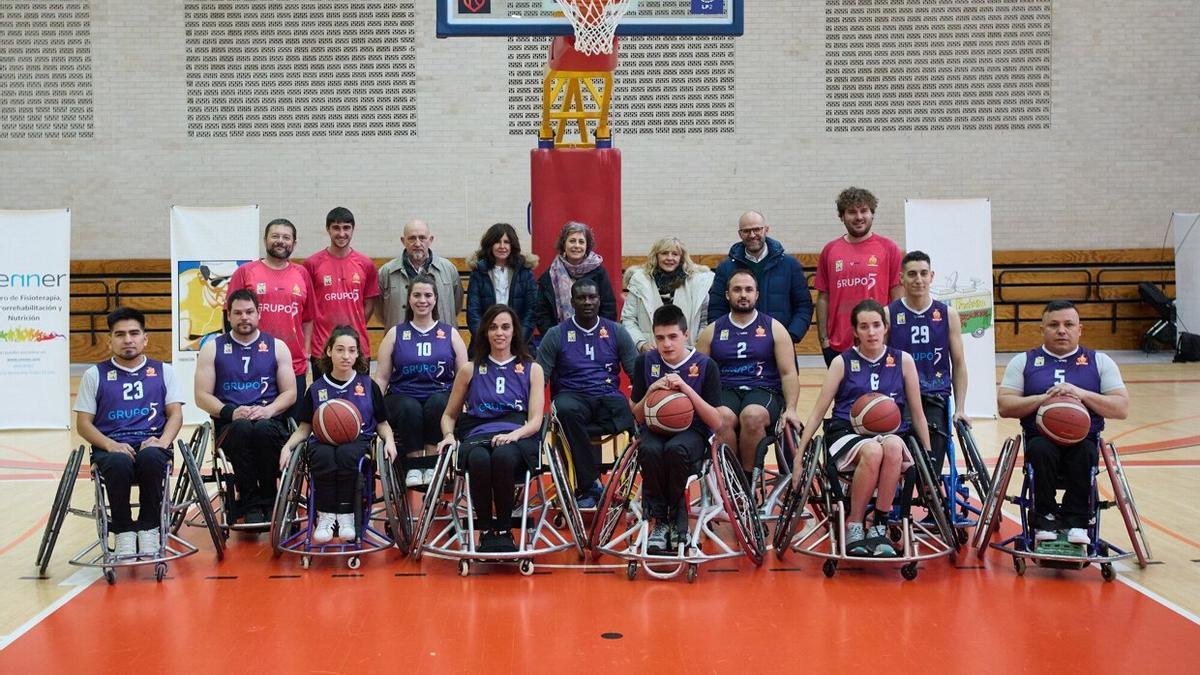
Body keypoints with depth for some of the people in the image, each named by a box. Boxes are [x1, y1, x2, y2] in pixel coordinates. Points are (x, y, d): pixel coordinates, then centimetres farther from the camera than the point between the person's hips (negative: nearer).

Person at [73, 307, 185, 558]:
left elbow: (175, 414, 10)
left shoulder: (163, 371, 18)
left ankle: (149, 529, -21)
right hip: (111, 448, 0)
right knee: (119, 462, -37)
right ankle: (123, 532, -20)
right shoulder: (95, 375, 14)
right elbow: (83, 423, 8)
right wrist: (111, 445, -11)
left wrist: (162, 441, -12)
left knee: (150, 457, -37)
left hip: (151, 445, 1)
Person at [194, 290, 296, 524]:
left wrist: (268, 410, -11)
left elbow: (290, 393, 10)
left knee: (263, 428, -37)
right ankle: (250, 503, -27)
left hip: (270, 422, 0)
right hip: (229, 425, 0)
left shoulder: (277, 347, 14)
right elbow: (202, 396, 6)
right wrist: (230, 412, -12)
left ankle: (268, 499, -19)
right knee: (242, 428, -37)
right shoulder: (212, 349, 12)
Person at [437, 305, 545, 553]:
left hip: (517, 437, -1)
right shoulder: (470, 370, 20)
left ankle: (504, 531, -23)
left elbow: (535, 420, 7)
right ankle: (486, 531, -23)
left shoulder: (532, 370, 17)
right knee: (479, 460, -39)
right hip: (478, 435, 1)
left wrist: (514, 434, -15)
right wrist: (448, 435, 1)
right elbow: (449, 414, 25)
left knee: (503, 456, -39)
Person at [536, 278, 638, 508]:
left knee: (633, 417, -33)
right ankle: (590, 484, -30)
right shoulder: (556, 335, 8)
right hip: (572, 396, -1)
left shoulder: (616, 332, 12)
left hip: (608, 395, 1)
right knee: (565, 411, -39)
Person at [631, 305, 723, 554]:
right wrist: (651, 391, -14)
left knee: (675, 449, -38)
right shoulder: (645, 362, 1)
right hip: (655, 430, 2)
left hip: (692, 432, -2)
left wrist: (687, 389, -19)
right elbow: (638, 417, 6)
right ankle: (659, 519, -14)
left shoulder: (705, 365, -5)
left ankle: (676, 515, -11)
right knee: (650, 450, -35)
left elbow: (716, 423, -8)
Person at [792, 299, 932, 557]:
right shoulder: (842, 362, 7)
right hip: (847, 433, -1)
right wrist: (798, 457, -1)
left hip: (889, 433, 1)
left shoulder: (902, 361, 10)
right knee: (872, 452, -38)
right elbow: (817, 413, 6)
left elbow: (917, 414, 15)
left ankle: (879, 527, -23)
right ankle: (853, 526, -19)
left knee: (893, 447, -38)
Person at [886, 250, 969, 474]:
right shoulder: (888, 314, 4)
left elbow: (958, 364, 13)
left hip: (936, 399, 2)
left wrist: (960, 408, 4)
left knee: (930, 471, -15)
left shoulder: (948, 314, 10)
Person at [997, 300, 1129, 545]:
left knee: (1084, 453, -34)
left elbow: (1121, 409, 4)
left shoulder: (1100, 361, 14)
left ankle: (1076, 521, -19)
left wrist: (1082, 394, -10)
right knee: (1041, 449, -34)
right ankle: (1045, 519, -19)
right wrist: (1044, 398, -11)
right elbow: (1004, 406, 3)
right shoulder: (1023, 361, 14)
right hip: (1041, 439, 0)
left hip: (1084, 440, 0)